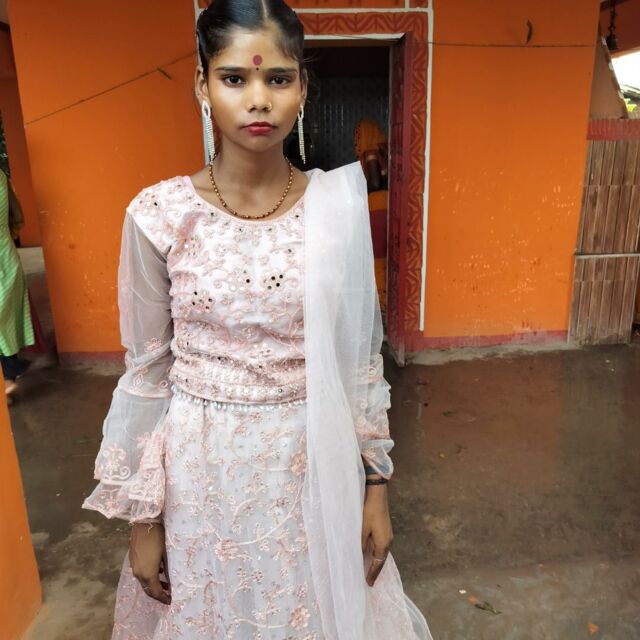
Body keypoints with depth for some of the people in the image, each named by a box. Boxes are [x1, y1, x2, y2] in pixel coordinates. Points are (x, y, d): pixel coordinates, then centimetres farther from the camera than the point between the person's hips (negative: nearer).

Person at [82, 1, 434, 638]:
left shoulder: (339, 204, -7)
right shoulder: (159, 215, -10)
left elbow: (362, 355, 0)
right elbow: (146, 371, -3)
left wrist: (375, 484, 2)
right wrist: (143, 517, 2)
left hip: (315, 464, 1)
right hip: (203, 469, 0)